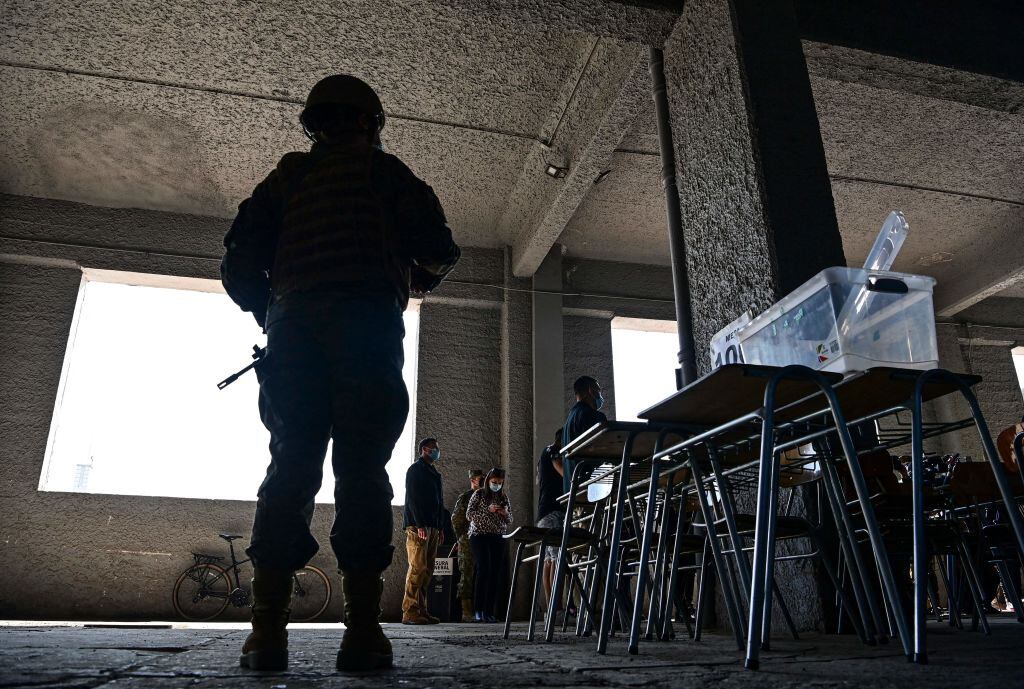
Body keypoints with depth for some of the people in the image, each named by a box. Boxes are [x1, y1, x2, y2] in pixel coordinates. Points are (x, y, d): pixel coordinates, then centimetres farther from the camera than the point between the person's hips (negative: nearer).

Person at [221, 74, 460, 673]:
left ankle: (267, 630, -4)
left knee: (290, 469, 1)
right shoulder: (379, 168, 16)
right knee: (362, 471, -7)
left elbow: (240, 264, 17)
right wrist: (419, 278, 28)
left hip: (293, 330, 4)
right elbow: (439, 250, 7)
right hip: (366, 324, -3)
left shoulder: (287, 175, 25)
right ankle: (363, 630, -9)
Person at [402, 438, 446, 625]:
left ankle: (421, 610, 10)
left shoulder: (435, 474, 24)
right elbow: (413, 498, -13)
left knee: (427, 570, 7)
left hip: (432, 527, 9)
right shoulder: (415, 469, -3)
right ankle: (410, 612, -9)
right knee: (418, 568, -11)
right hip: (418, 527, -9)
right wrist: (420, 525, -20)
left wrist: (441, 528, 18)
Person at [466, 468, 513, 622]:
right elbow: (469, 514, -2)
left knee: (495, 574, -3)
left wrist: (506, 513, -5)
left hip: (498, 538, 4)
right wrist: (488, 510, -13)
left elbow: (509, 521, 18)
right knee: (484, 569, -18)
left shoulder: (503, 497, 15)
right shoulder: (479, 494, 5)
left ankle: (489, 611, 2)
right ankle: (477, 610, -14)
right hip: (480, 536, -4)